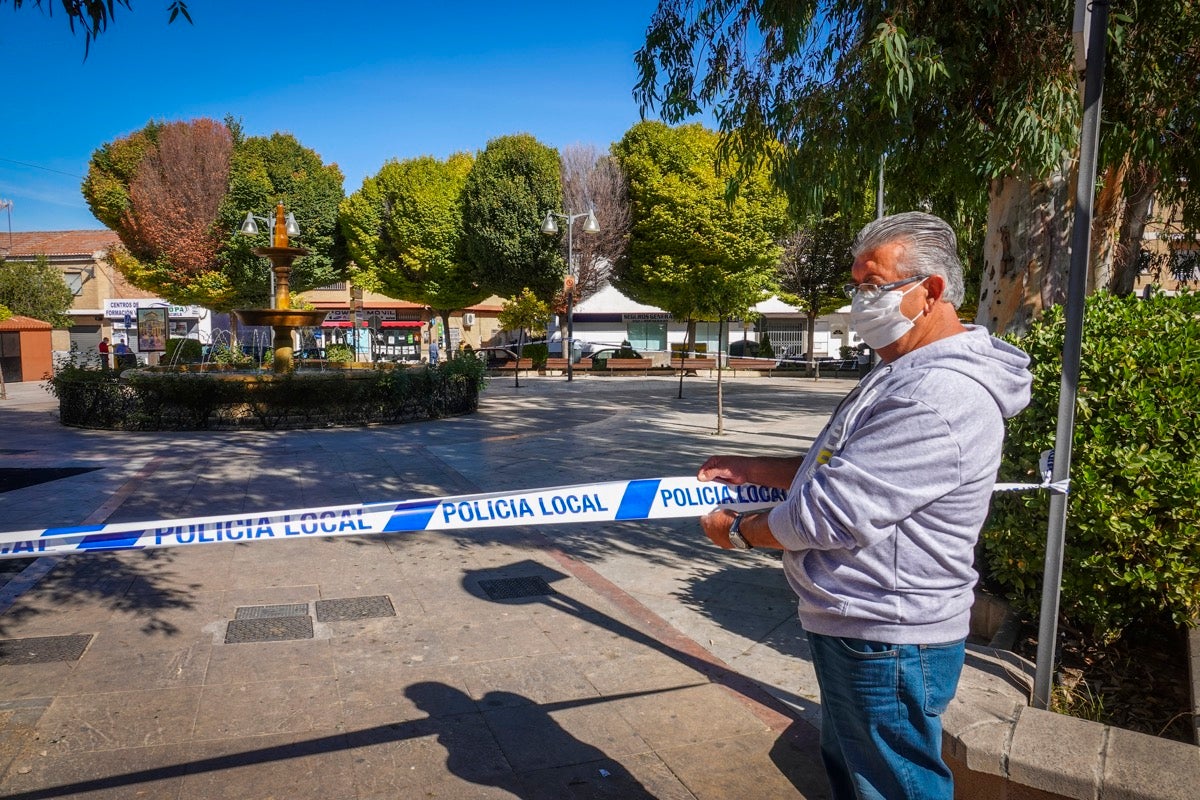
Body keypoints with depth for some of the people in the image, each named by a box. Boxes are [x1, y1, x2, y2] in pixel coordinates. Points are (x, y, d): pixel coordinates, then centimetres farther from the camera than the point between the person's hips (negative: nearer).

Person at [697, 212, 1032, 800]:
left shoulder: (939, 397, -27)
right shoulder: (906, 374, 11)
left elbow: (832, 512, -27)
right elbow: (846, 470, 19)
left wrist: (738, 531, -11)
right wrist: (754, 470, 10)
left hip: (888, 646, -10)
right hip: (853, 626, 10)